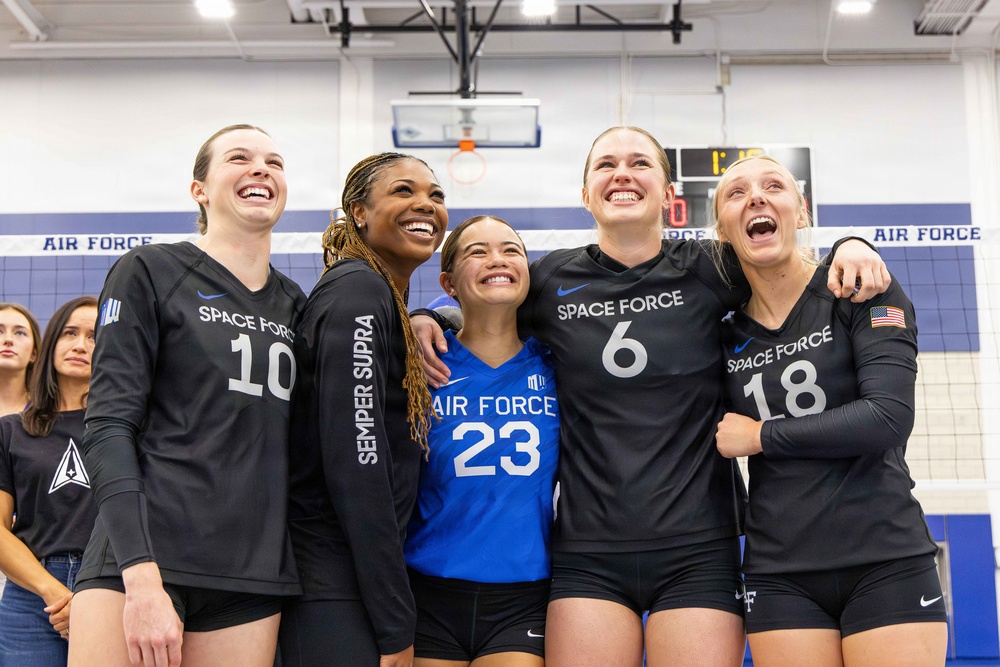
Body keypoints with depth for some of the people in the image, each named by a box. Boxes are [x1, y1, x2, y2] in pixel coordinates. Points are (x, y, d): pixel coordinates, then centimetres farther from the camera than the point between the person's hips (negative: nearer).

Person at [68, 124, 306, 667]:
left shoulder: (293, 305, 14)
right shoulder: (150, 272, 1)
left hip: (251, 571, 4)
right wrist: (143, 579, -18)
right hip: (138, 557, -4)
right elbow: (109, 424, -7)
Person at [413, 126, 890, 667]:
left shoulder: (707, 271, 1)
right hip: (587, 556, 1)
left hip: (696, 553, 0)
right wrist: (425, 318, 3)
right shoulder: (550, 281, 5)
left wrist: (849, 246, -6)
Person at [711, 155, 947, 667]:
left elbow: (890, 418, -15)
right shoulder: (727, 336, 7)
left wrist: (762, 435, -9)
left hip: (886, 563, -3)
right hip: (779, 576, 3)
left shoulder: (862, 292, -2)